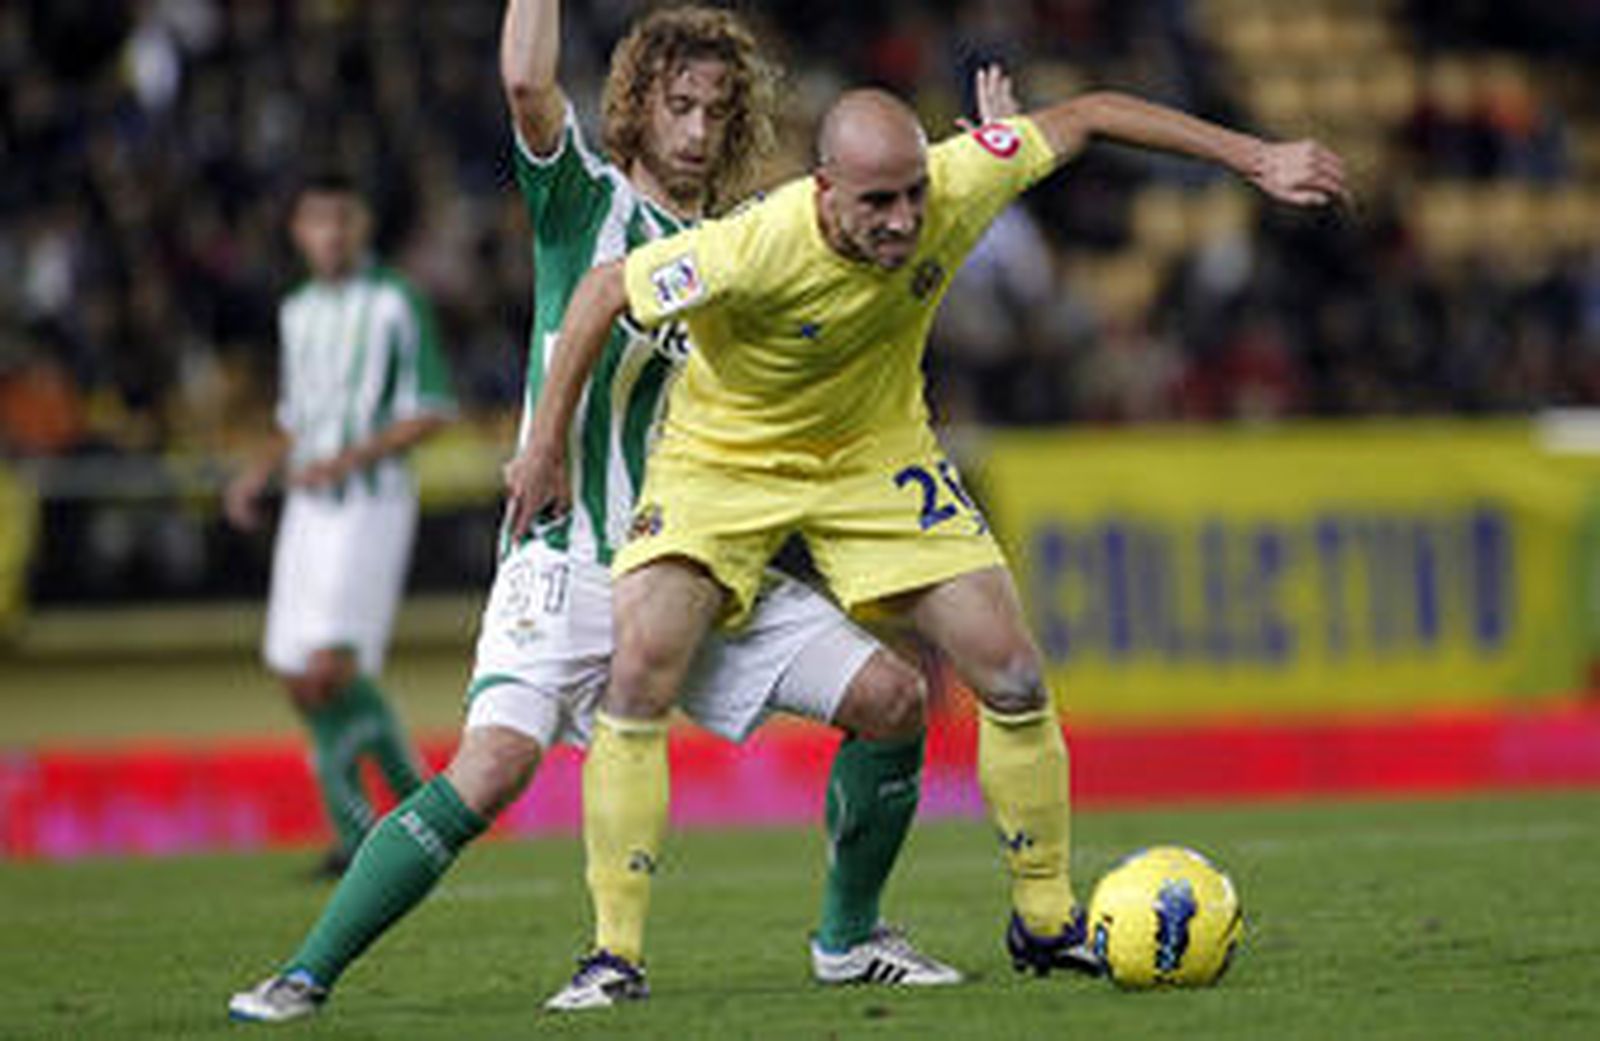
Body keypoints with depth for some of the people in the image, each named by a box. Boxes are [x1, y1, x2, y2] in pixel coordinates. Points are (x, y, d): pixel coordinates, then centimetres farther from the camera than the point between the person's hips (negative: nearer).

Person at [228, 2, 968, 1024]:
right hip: (572, 561, -5)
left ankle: (848, 938, 14)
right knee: (496, 762, -24)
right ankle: (307, 975, -16)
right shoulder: (586, 199, 3)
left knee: (892, 694, -6)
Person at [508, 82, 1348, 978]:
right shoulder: (754, 249, -36)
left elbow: (1084, 118, -11)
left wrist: (1258, 159, -10)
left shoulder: (958, 188, -27)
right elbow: (605, 290, -20)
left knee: (1012, 675, -5)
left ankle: (1046, 919, 15)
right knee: (643, 668, -23)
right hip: (723, 460, -3)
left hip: (877, 458, 3)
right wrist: (547, 448, -15)